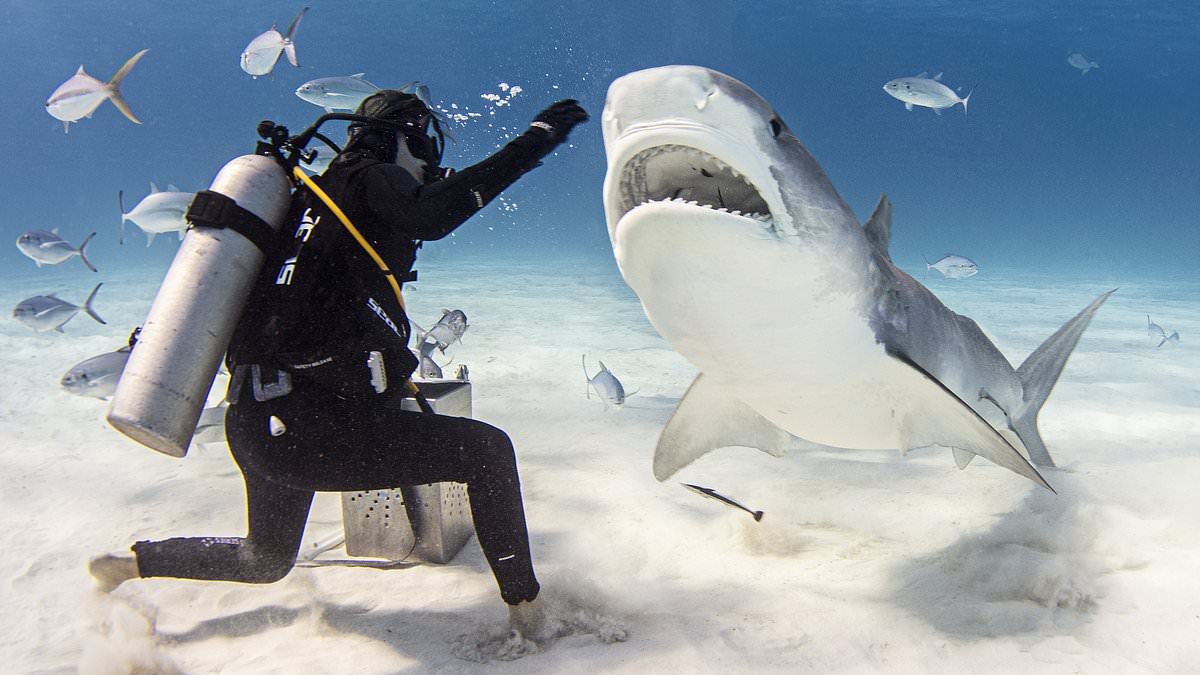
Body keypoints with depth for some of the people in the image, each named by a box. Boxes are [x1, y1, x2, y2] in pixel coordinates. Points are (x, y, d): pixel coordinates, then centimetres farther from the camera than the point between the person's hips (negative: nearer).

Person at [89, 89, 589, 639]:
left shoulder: (320, 191, 21)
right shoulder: (368, 180, -5)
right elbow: (428, 217, -26)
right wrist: (534, 139, -23)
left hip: (256, 424, 10)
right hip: (308, 428, -10)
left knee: (266, 559, 34)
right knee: (486, 450, -3)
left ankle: (127, 564, 43)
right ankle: (525, 605, 4)